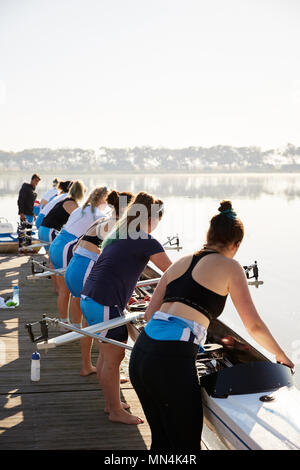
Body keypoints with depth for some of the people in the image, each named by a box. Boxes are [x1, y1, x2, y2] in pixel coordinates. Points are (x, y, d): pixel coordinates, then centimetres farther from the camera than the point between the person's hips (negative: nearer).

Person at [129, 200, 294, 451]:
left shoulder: (179, 263, 22)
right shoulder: (230, 266, 6)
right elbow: (254, 326, 10)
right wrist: (282, 357, 26)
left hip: (140, 354, 7)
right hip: (173, 361, -7)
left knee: (161, 441, 22)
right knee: (186, 446, 7)